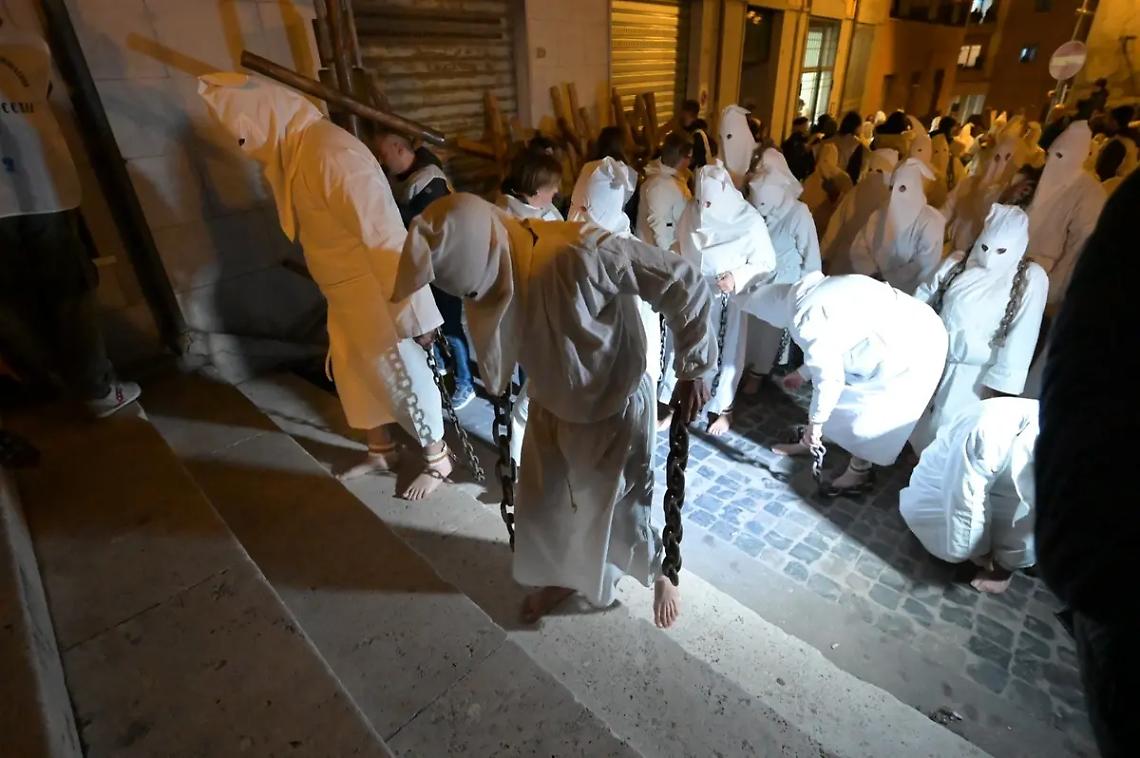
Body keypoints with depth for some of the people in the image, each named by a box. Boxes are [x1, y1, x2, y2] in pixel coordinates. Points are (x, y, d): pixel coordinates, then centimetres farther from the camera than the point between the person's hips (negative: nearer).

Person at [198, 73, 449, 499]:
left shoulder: (332, 153, -24)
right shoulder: (295, 152, 7)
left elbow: (385, 237, -26)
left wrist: (417, 312, -25)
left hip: (379, 292, -10)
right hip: (346, 293, 10)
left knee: (403, 375, 4)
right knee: (356, 371, 19)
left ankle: (437, 460, 24)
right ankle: (381, 451, 40)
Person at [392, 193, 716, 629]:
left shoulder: (583, 253, -36)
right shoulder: (493, 268, -15)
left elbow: (684, 285, -27)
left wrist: (692, 370, -20)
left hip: (613, 409, -6)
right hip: (549, 405, 6)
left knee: (618, 511, 12)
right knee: (541, 505, 20)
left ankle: (659, 574, 47)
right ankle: (564, 578, 51)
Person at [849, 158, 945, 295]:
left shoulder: (931, 222, -5)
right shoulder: (878, 216, 9)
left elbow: (925, 268, -11)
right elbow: (859, 250, 4)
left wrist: (886, 280, -13)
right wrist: (875, 274, -11)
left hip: (909, 293, -4)